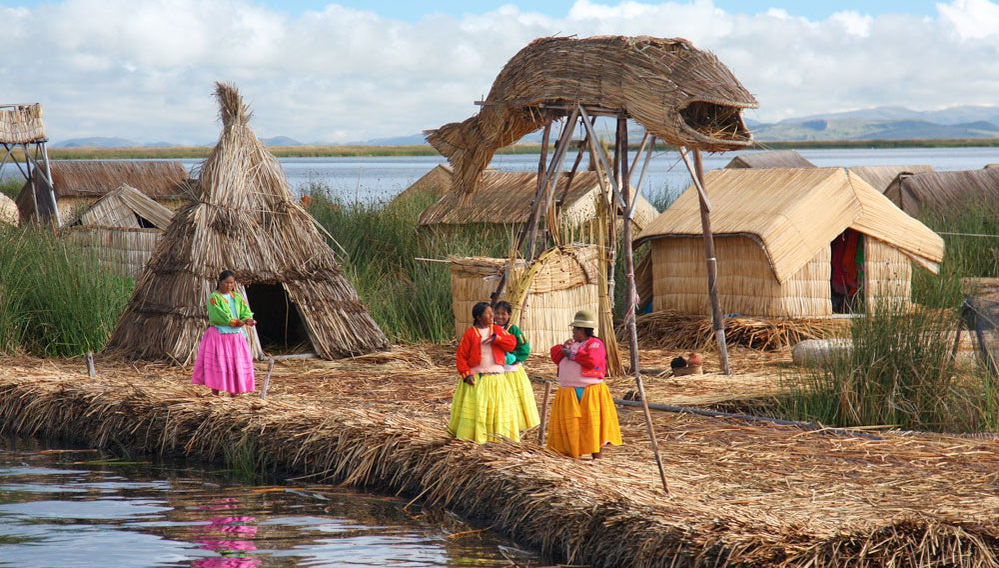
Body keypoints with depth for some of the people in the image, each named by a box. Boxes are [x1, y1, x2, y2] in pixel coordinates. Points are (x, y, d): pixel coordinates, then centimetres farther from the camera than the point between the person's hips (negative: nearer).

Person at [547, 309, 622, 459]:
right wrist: (563, 348, -3)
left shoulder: (595, 343, -5)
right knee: (570, 425, 6)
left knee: (593, 424, -7)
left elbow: (591, 360, -23)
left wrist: (571, 354, -13)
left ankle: (597, 457, -5)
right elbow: (555, 356, 17)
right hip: (568, 392, 8)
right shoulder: (573, 343, 20)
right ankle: (572, 454, 11)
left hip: (590, 392, -8)